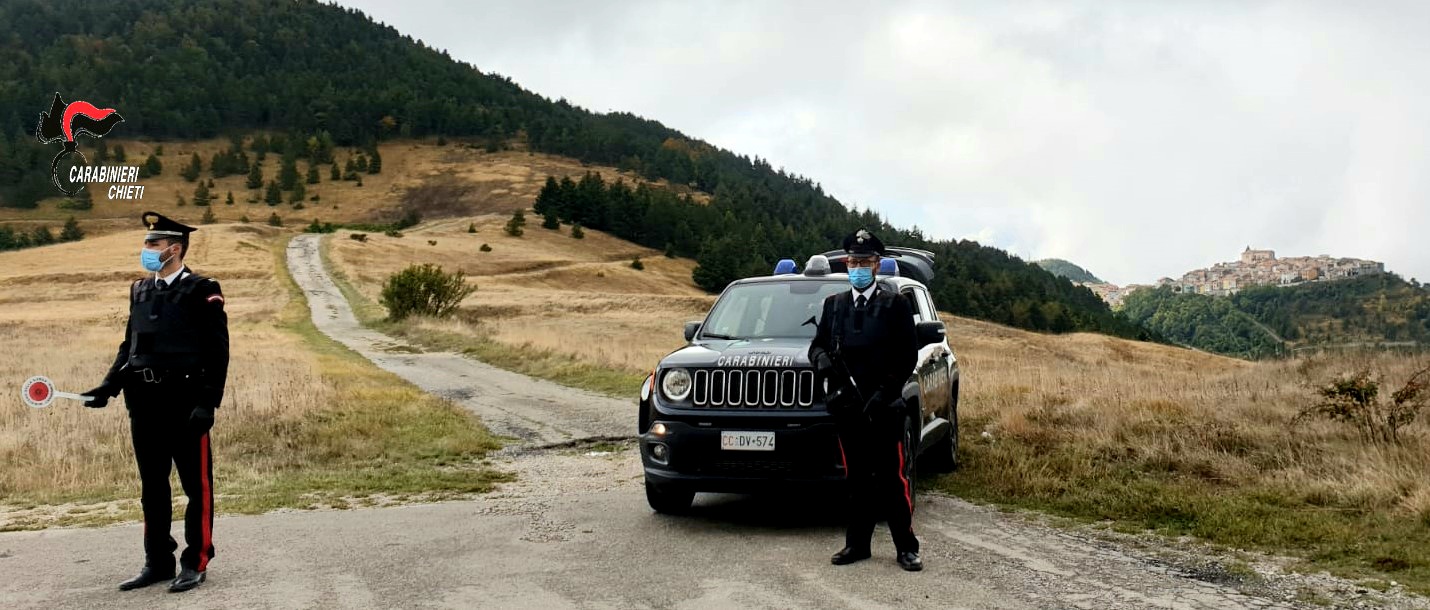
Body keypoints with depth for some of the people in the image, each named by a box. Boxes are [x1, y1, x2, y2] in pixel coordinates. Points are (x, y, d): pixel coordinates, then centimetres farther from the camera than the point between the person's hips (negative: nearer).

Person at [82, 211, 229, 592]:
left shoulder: (202, 292, -6)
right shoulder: (140, 291, 14)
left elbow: (217, 352, -9)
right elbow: (129, 346, 18)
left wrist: (207, 403, -15)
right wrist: (108, 387, 6)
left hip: (185, 403, -7)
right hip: (144, 403, 7)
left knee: (196, 485, 2)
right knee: (152, 487, 13)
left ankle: (196, 563, 11)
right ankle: (157, 562, 23)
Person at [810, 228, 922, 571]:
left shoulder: (894, 305, 1)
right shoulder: (834, 305, 14)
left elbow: (908, 355, -3)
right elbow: (817, 345, 13)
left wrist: (886, 392, -13)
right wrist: (821, 357, -12)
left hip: (884, 408, -3)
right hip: (847, 407, 4)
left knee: (893, 478, -2)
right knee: (857, 479, 9)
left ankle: (906, 547, 4)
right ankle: (857, 544, 15)